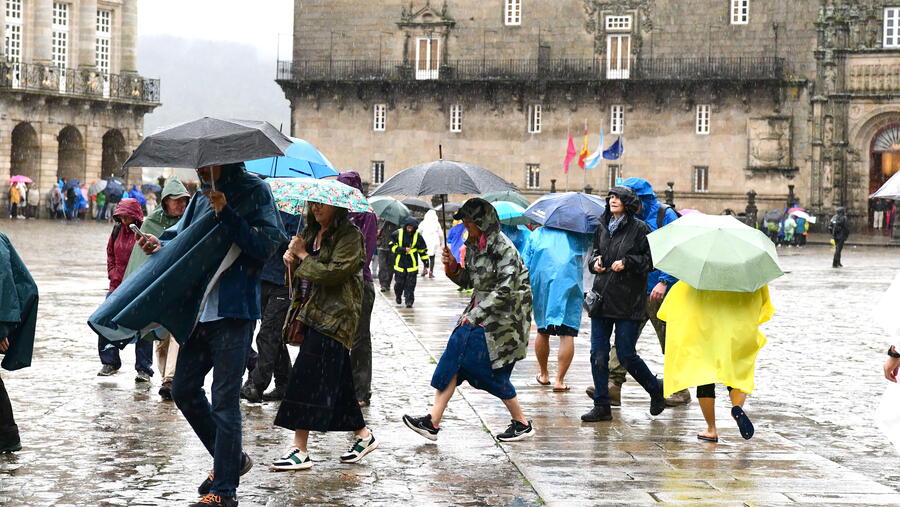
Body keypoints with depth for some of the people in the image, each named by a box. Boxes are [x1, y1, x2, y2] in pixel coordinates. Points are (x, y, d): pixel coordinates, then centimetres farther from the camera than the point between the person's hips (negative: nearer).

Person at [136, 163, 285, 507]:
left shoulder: (254, 192, -6)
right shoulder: (202, 196, 14)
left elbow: (267, 246, -14)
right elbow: (182, 239, 20)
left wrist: (227, 214, -22)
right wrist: (160, 246, -2)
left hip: (233, 312, -8)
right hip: (199, 308, 8)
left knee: (224, 399, -5)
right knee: (184, 390, 12)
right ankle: (230, 459, 29)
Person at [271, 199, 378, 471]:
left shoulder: (350, 236, -8)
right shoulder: (311, 233, 17)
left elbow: (334, 273, -20)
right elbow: (301, 278, 22)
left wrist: (303, 256, -12)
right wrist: (292, 262, 1)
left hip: (333, 318, -8)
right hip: (311, 314, 8)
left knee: (307, 379, -13)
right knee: (336, 382, 11)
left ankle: (300, 449, -12)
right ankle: (363, 434, 24)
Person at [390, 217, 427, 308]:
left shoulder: (418, 236, 2)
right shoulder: (397, 234, -3)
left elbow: (423, 250, 10)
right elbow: (392, 246, -3)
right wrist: (403, 249, -15)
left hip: (412, 264, 0)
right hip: (400, 263, 0)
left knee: (410, 284, -5)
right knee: (399, 282, 5)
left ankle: (409, 301, 0)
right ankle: (398, 295, 34)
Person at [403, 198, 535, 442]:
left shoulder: (503, 248, -16)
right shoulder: (473, 246, 10)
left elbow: (506, 289, -21)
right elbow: (468, 280, 20)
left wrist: (477, 314, -20)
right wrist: (452, 266, 0)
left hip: (502, 317, -8)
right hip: (479, 313, 8)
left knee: (494, 372, -4)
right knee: (454, 358, -2)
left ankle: (522, 424, 14)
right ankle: (433, 422, -4)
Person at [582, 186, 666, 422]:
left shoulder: (639, 228, -4)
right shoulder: (602, 227, 12)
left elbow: (651, 260, -5)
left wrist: (627, 263, -15)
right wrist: (595, 261, 4)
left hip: (628, 301, -5)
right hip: (602, 297, 5)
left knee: (626, 355, -3)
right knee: (598, 354, 2)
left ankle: (656, 390, 22)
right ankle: (602, 407, 9)